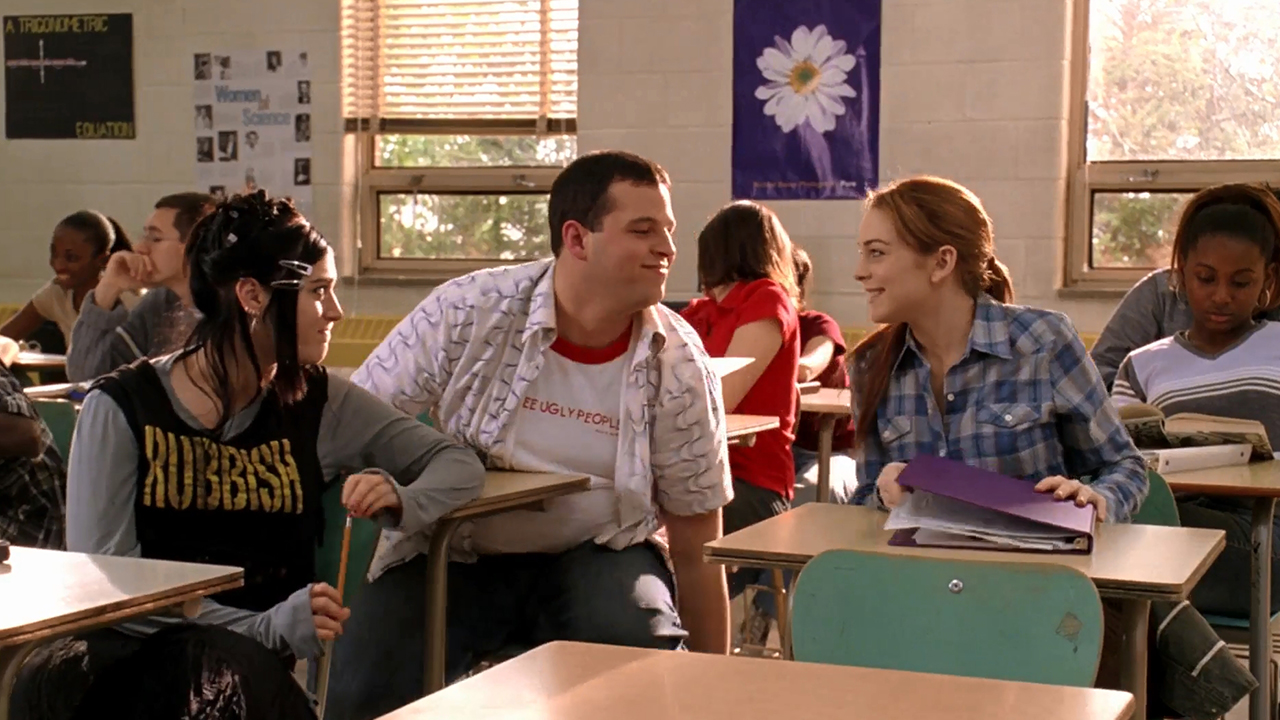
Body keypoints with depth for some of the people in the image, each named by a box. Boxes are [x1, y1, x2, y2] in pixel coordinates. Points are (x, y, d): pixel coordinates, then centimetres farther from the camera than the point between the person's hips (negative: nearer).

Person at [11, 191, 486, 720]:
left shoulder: (314, 403, 7)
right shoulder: (122, 408, -2)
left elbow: (460, 466, 13)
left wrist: (399, 499, -11)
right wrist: (263, 627, -20)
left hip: (250, 659, 1)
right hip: (131, 647, 0)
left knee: (237, 669, -36)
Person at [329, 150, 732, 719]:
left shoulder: (680, 366, -8)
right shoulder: (467, 312, -13)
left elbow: (696, 545, -1)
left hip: (597, 553, 1)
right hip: (454, 554, -1)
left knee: (645, 646, -30)